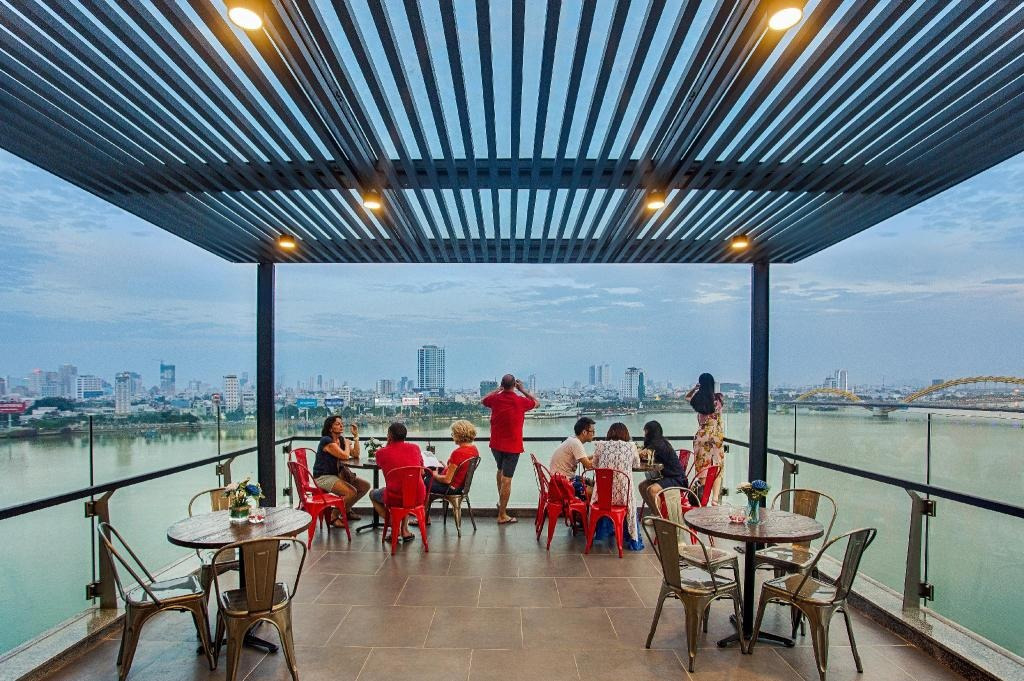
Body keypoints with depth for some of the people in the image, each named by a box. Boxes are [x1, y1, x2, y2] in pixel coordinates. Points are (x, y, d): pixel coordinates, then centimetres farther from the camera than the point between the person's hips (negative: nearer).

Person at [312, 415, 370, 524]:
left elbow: (356, 455, 3)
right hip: (323, 477, -9)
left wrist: (356, 436, -1)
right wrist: (347, 444, -5)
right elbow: (345, 456, -25)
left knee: (365, 486, 3)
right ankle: (333, 516, -6)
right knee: (352, 492, -27)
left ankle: (347, 509, 22)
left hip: (338, 474, 9)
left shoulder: (341, 439, 8)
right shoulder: (327, 441, -18)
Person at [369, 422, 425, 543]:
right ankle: (405, 529, 29)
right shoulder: (415, 448, 3)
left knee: (373, 494, 30)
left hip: (395, 498, -3)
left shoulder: (381, 452, -3)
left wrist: (388, 443, 16)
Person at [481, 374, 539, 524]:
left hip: (496, 444, 4)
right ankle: (502, 515, 3)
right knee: (506, 479, -1)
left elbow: (482, 401, 19)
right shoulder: (521, 401, -12)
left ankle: (500, 501, 34)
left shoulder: (495, 399, -5)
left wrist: (498, 389, 20)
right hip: (512, 446, -4)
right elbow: (537, 403, 9)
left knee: (500, 470, 29)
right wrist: (523, 390, 13)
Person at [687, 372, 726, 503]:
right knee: (717, 468, 8)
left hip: (702, 435, 0)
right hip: (717, 435, 0)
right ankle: (715, 498, 4)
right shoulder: (718, 398, -8)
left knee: (702, 468, 8)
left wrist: (695, 387, 2)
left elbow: (687, 396, 15)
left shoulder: (697, 399, -7)